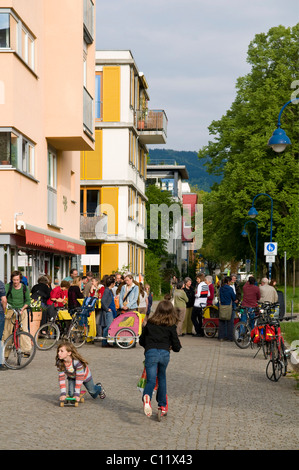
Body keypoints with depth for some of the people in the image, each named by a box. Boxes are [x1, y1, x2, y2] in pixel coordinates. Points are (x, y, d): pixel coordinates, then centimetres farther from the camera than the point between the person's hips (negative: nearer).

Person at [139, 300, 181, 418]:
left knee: (151, 380, -3)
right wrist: (176, 347, 33)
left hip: (150, 352, 0)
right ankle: (163, 406, 26)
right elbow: (176, 346, 10)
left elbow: (141, 341, 22)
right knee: (162, 378, 22)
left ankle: (147, 396, -36)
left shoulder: (149, 324, 15)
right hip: (165, 353, 1)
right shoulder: (171, 326, 10)